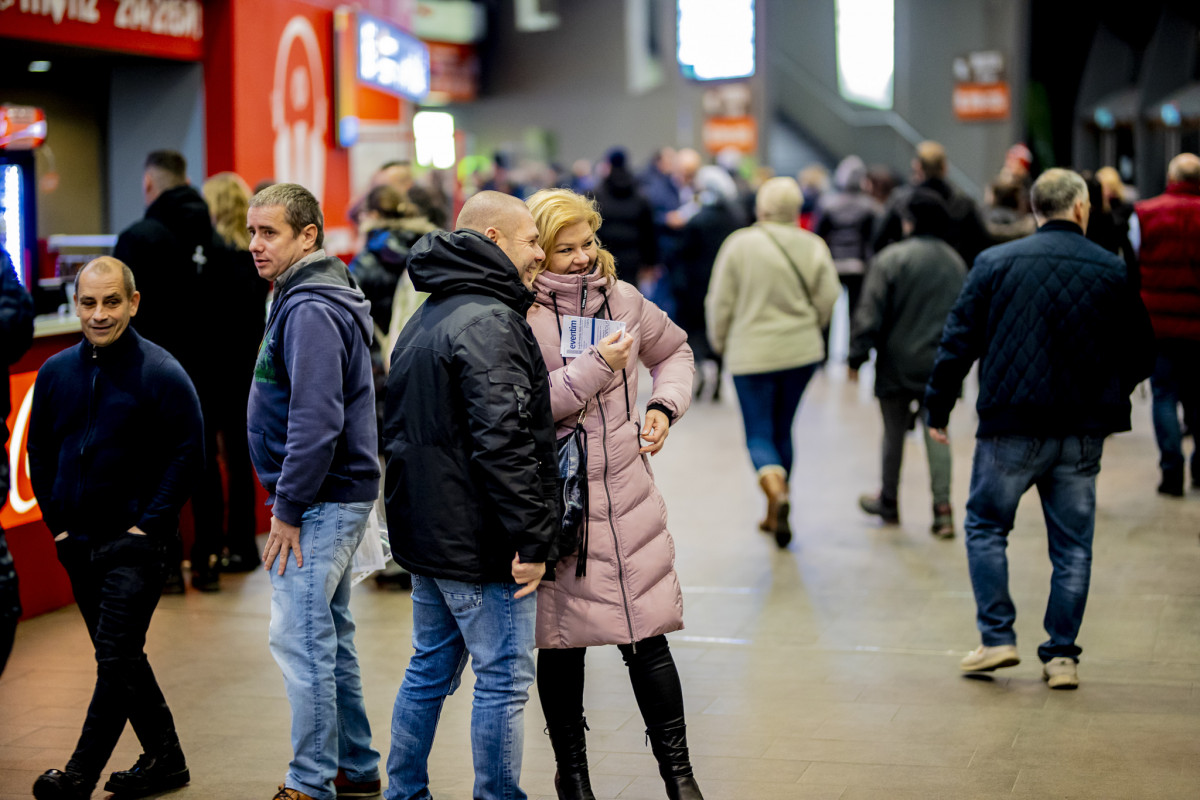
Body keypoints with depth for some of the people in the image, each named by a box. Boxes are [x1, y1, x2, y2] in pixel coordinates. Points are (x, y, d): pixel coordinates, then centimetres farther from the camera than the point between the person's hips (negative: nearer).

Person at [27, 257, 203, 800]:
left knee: (116, 658, -8)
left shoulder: (160, 372, -10)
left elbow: (188, 455, -10)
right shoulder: (56, 372, 6)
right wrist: (57, 524, 7)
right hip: (78, 545, 6)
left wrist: (147, 525, -13)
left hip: (134, 544, -6)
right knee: (120, 658, 13)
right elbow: (39, 454, 15)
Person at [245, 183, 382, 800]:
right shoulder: (303, 298, 15)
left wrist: (288, 507, -19)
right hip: (334, 497, 11)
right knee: (330, 638, 16)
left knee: (299, 638, -8)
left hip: (321, 500, -11)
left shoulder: (311, 310, -18)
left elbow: (317, 420, -25)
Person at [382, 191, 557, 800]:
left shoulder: (424, 319, 15)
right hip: (479, 543, -10)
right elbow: (502, 441, -25)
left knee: (430, 669, 18)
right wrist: (529, 539, -22)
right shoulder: (489, 323, -18)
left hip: (426, 538, 10)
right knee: (503, 679, 0)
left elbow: (402, 428, 20)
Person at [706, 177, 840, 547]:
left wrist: (719, 342, 12)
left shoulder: (740, 244, -9)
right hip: (802, 352, 3)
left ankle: (777, 492, -26)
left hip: (752, 354, -3)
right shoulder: (813, 247, -2)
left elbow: (721, 303, -5)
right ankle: (774, 515, 23)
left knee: (759, 434, 3)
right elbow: (828, 299, 1)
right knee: (783, 430, 17)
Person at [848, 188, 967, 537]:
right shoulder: (955, 262, 6)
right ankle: (942, 506, -5)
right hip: (940, 364, 4)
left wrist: (857, 357, -6)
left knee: (894, 432, 10)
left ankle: (889, 501, 27)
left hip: (898, 363, -4)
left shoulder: (892, 258, -12)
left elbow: (870, 314, -13)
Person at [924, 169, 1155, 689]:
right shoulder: (1114, 272, 3)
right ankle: (1062, 656, 11)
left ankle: (997, 638, 6)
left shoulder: (996, 262, -2)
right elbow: (1141, 354, 9)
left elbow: (959, 340, -2)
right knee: (1072, 545, 9)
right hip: (1083, 433, 2)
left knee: (986, 527, 13)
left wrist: (938, 407, 6)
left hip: (1011, 423, -1)